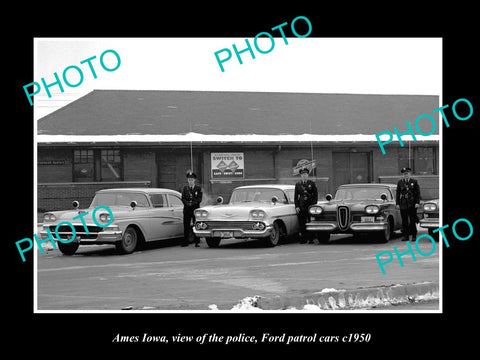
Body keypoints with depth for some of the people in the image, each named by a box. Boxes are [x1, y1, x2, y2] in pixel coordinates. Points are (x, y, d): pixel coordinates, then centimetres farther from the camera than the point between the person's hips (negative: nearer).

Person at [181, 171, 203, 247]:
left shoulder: (198, 188, 6)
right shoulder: (185, 188, 12)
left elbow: (199, 199, -1)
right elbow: (183, 198, 5)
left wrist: (193, 203, -16)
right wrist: (187, 203, -14)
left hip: (196, 208, -1)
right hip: (187, 209, 1)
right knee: (186, 226, -1)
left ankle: (196, 242, -1)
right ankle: (185, 242, 1)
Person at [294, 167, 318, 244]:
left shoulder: (312, 183, 6)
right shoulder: (298, 184, 10)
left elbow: (316, 195, 5)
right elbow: (296, 196, 10)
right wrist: (296, 206, 1)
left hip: (310, 206, -2)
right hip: (301, 207, 2)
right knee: (302, 224, -1)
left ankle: (311, 239, 1)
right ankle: (303, 239, 5)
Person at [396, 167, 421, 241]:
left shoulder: (414, 182, 3)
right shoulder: (400, 182, 9)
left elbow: (418, 193, 2)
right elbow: (398, 193, 11)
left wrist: (417, 202, -7)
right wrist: (397, 203, 4)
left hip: (412, 205, -2)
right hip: (403, 205, 2)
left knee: (412, 221, -2)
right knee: (404, 221, 2)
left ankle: (414, 236, 4)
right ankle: (405, 236, 8)